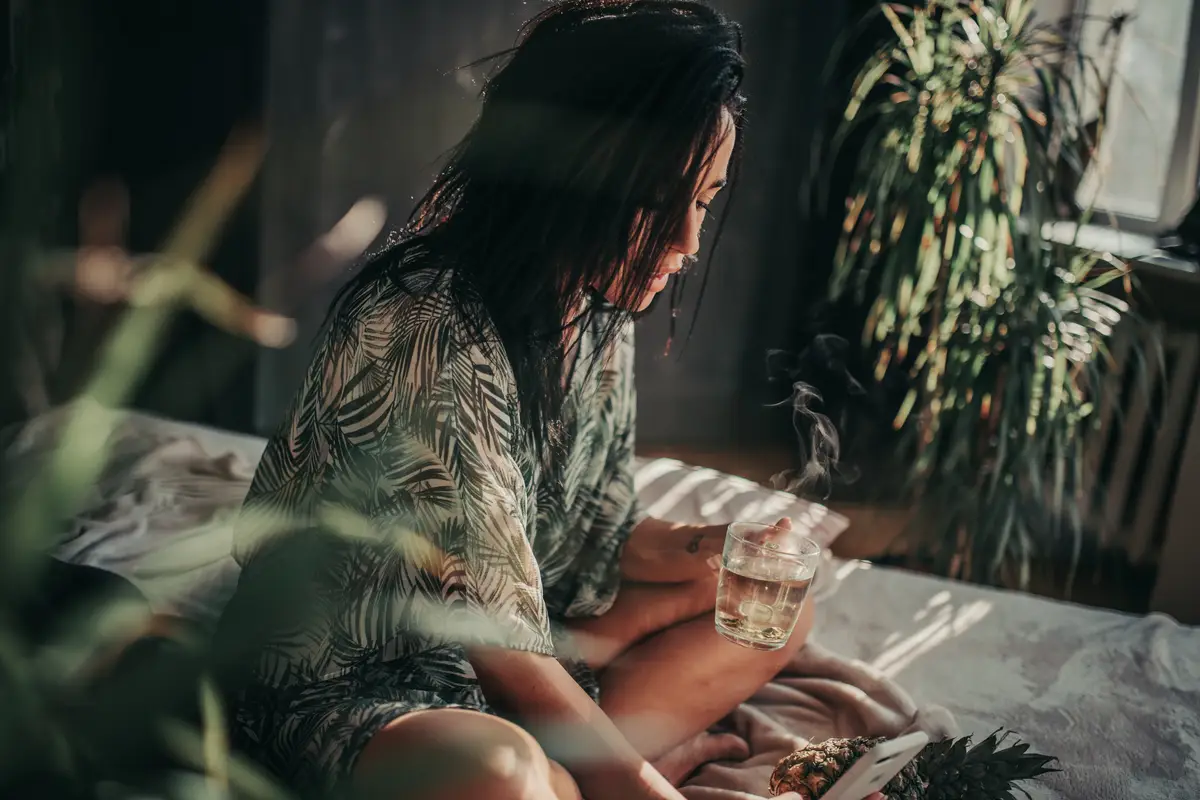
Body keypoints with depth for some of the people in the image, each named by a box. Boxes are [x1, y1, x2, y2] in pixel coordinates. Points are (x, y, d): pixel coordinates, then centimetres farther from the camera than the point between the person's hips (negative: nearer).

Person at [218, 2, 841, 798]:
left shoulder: (597, 307, -1)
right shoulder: (430, 331, -28)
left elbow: (593, 533, 7)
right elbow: (494, 638, -25)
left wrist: (699, 550, -12)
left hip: (510, 652, 9)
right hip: (345, 681, -9)